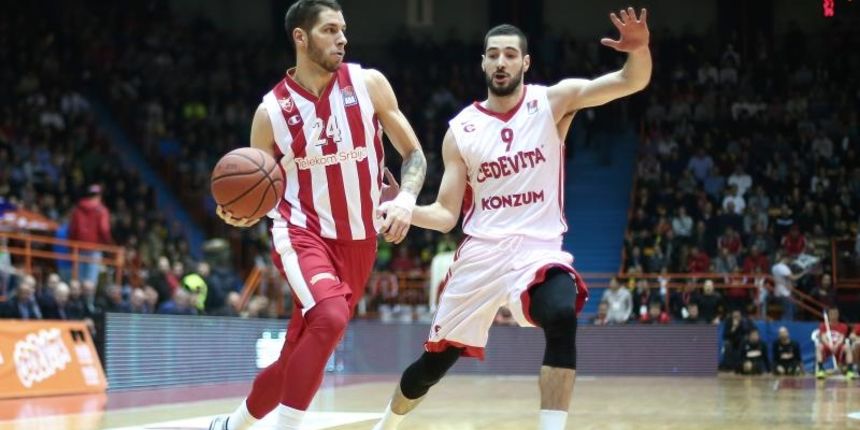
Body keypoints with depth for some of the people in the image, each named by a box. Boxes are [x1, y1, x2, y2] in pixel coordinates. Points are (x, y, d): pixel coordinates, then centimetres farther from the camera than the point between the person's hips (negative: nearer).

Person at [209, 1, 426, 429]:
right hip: (302, 233, -3)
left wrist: (406, 198, -16)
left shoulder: (369, 84, -2)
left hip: (358, 241, 3)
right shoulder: (271, 110, -5)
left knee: (297, 353, 8)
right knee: (331, 317, -32)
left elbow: (414, 154, 4)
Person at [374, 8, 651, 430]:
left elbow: (632, 82, -13)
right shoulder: (461, 129, 3)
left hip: (540, 249, -2)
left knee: (562, 319, -34)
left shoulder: (554, 101, -1)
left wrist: (639, 49, -36)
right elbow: (446, 215, 3)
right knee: (437, 357, 9)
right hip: (481, 252, 2)